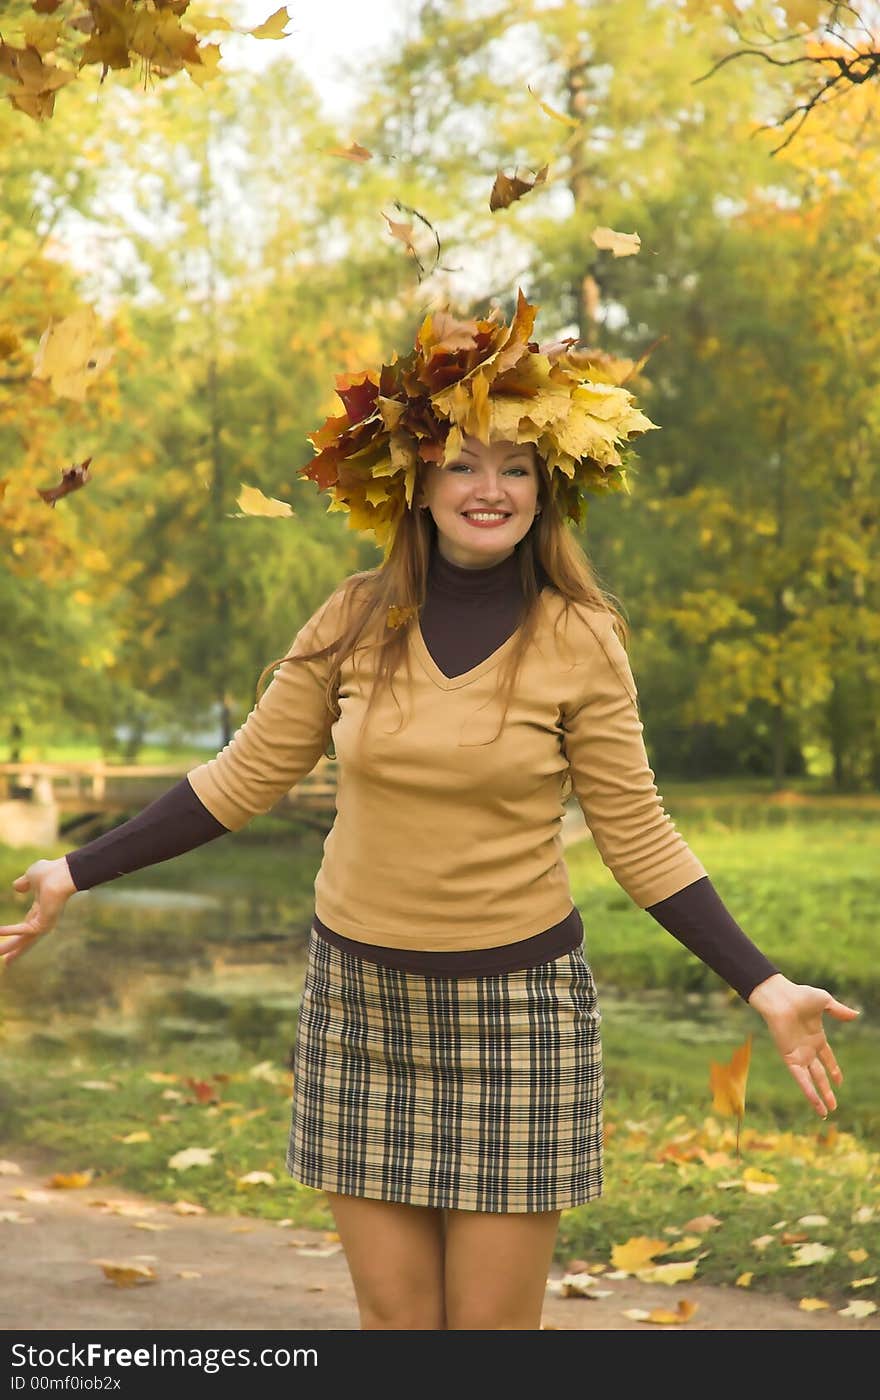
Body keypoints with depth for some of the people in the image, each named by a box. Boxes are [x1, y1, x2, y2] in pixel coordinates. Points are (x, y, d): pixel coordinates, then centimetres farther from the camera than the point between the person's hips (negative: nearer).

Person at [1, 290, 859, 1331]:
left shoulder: (578, 641, -6)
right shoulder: (355, 621, -1)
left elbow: (638, 838, -2)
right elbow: (242, 780, 6)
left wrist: (763, 988, -9)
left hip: (515, 1010, -2)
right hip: (359, 1003, 2)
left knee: (493, 1322, 3)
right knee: (392, 1313, 9)